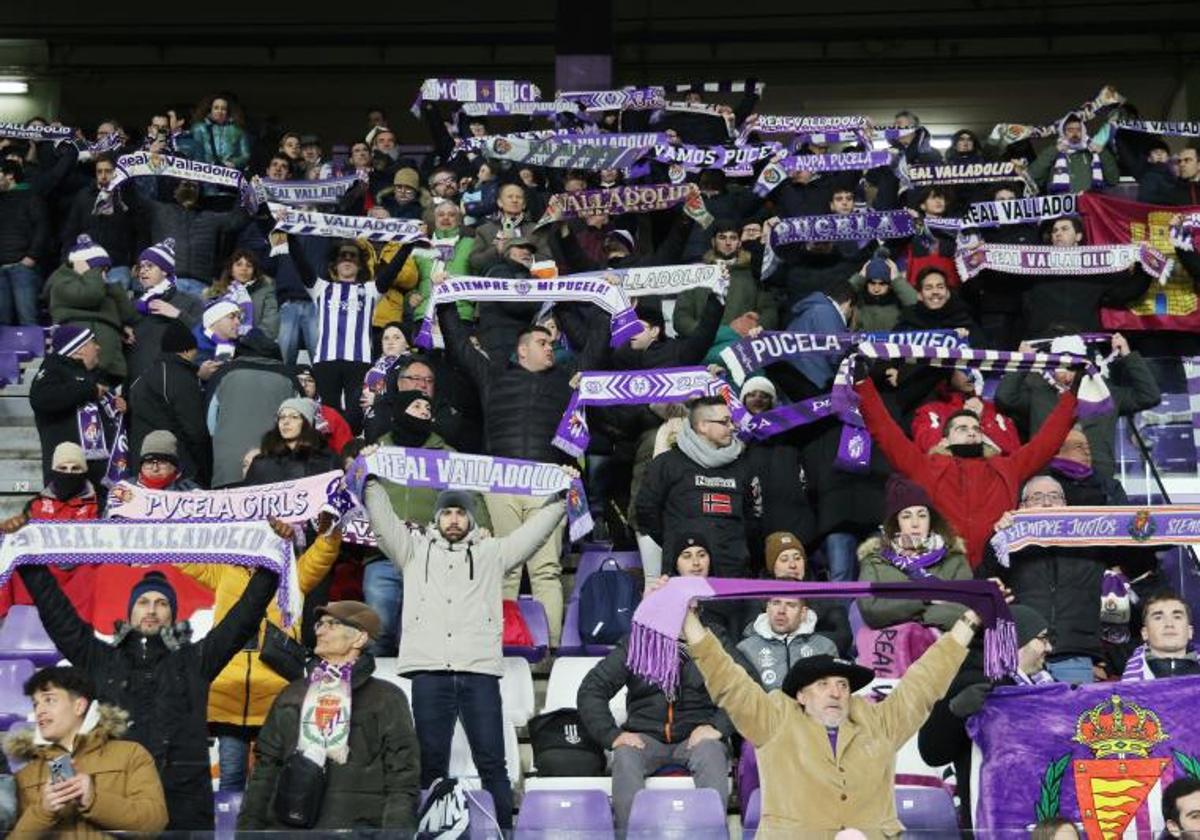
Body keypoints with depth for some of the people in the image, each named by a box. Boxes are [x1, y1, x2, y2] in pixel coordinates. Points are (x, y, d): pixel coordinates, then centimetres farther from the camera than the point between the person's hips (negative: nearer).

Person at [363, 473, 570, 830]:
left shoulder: (491, 553, 20)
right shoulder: (414, 549, 20)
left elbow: (536, 529, 14)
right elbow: (382, 517, 12)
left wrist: (560, 494, 6)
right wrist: (371, 479, 3)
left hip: (479, 671, 0)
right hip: (429, 671, 0)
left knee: (492, 763, -2)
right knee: (431, 762, 2)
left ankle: (503, 831, -1)